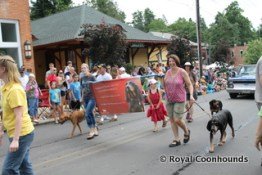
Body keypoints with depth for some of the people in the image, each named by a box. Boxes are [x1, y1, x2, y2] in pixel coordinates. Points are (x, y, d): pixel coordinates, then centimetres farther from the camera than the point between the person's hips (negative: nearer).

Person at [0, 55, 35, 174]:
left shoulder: (14, 90, -20)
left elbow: (19, 116, -23)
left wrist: (15, 140, -25)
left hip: (22, 134, -9)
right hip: (21, 133, 9)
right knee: (24, 165, 16)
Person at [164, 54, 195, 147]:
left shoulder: (182, 72, -9)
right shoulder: (168, 72, 5)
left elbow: (189, 85, -7)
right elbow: (165, 86, 16)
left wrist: (191, 95, -19)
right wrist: (164, 81, -4)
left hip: (179, 99, -5)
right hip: (169, 99, 5)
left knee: (177, 120, -8)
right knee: (172, 120, 7)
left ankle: (186, 132, 24)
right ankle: (177, 140, 19)